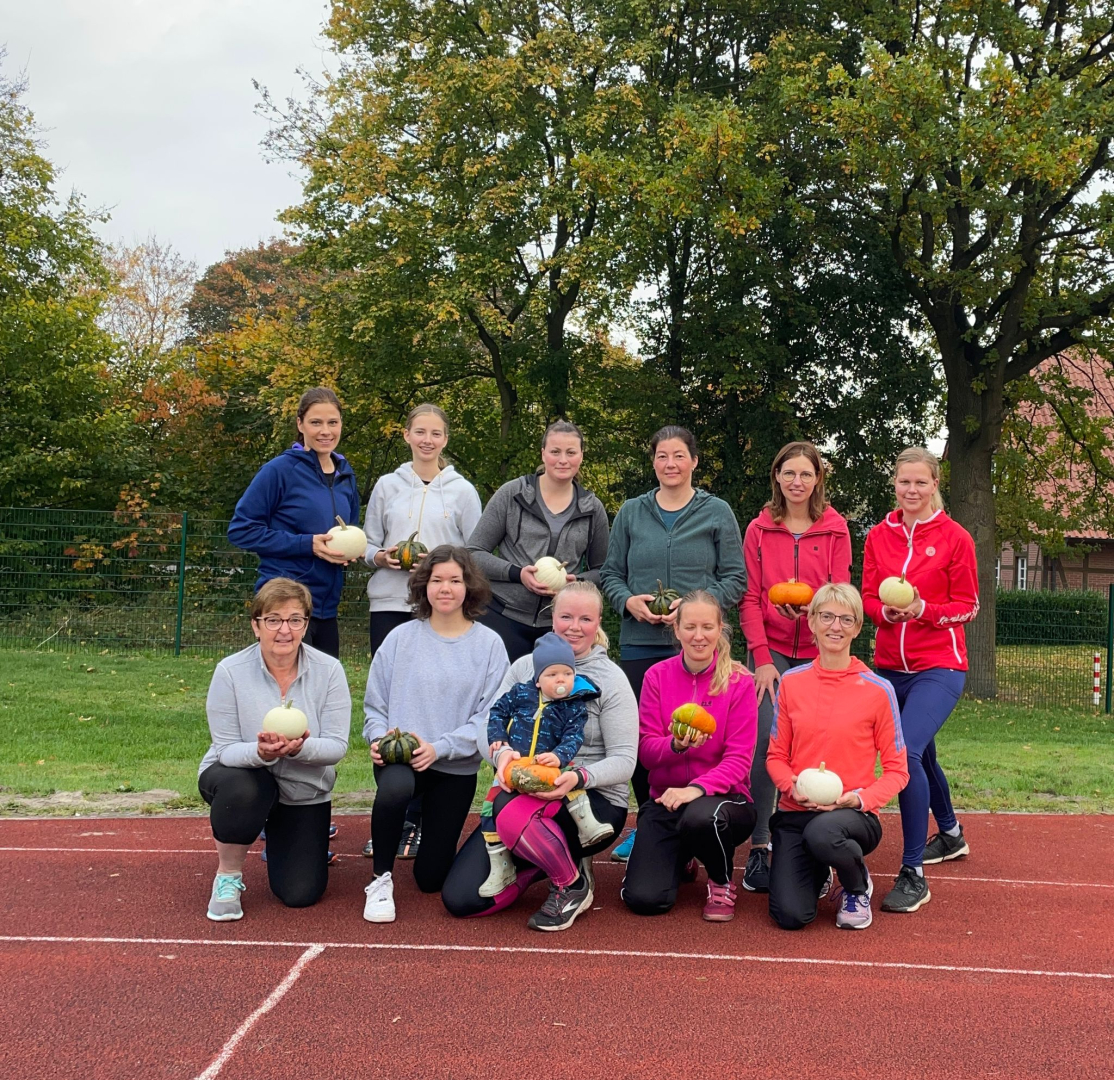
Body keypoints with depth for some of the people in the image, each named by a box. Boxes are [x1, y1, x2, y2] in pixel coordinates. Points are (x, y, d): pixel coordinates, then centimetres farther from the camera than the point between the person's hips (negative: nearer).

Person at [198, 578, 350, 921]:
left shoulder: (329, 670, -15)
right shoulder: (230, 671, -18)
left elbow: (337, 745, -17)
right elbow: (226, 749, -18)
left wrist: (300, 749, -39)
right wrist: (260, 753, -40)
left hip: (304, 790, 2)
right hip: (240, 775, -2)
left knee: (300, 894, -2)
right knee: (242, 790, -39)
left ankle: (276, 833, 34)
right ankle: (228, 876, -9)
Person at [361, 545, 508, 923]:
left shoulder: (489, 644, -3)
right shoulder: (401, 638, 1)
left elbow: (489, 717, -9)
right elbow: (374, 705, 6)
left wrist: (439, 747, -21)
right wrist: (379, 737, -15)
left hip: (457, 767, 1)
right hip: (399, 757, 0)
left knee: (430, 877, 6)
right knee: (395, 787, -39)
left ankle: (426, 824, 42)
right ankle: (381, 879, -14)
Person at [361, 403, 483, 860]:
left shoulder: (462, 491, 8)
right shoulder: (387, 486, 13)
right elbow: (368, 546, 14)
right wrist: (383, 557, -7)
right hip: (389, 605, 2)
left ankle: (416, 821, 3)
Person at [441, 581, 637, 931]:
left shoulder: (610, 678, -4)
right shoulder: (524, 667, 7)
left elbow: (624, 761, -10)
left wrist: (579, 777, -29)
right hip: (524, 793, 5)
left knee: (512, 812, -38)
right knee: (459, 898, -8)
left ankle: (572, 884, -9)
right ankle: (551, 859, 14)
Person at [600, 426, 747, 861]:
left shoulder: (717, 513, 6)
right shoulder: (631, 512, 12)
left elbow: (735, 578, 2)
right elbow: (610, 574, 13)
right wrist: (628, 600, -7)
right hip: (640, 644, 3)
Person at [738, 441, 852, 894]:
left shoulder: (835, 529, 5)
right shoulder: (759, 529, 6)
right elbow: (750, 598, 3)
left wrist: (811, 605, -20)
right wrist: (761, 658, -6)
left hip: (816, 651, 0)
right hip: (770, 649, 0)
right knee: (765, 741, -11)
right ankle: (759, 846, -4)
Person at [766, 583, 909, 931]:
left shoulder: (878, 690, -4)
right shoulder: (791, 682, 3)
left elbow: (897, 770, 0)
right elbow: (776, 755, 8)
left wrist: (859, 798, -17)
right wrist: (792, 786, -13)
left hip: (854, 814, -2)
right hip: (795, 812, 2)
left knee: (821, 832, -40)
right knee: (790, 915, -18)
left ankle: (857, 886, -2)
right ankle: (818, 874, 22)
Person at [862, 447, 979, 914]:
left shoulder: (954, 537, -5)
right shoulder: (879, 536, 6)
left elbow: (967, 605, -2)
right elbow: (868, 597, 8)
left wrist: (923, 610, -19)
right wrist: (887, 610, -15)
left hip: (939, 666, -5)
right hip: (890, 664, 5)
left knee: (907, 752, -23)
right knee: (922, 754, 22)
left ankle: (913, 874, -14)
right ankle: (950, 835, 48)